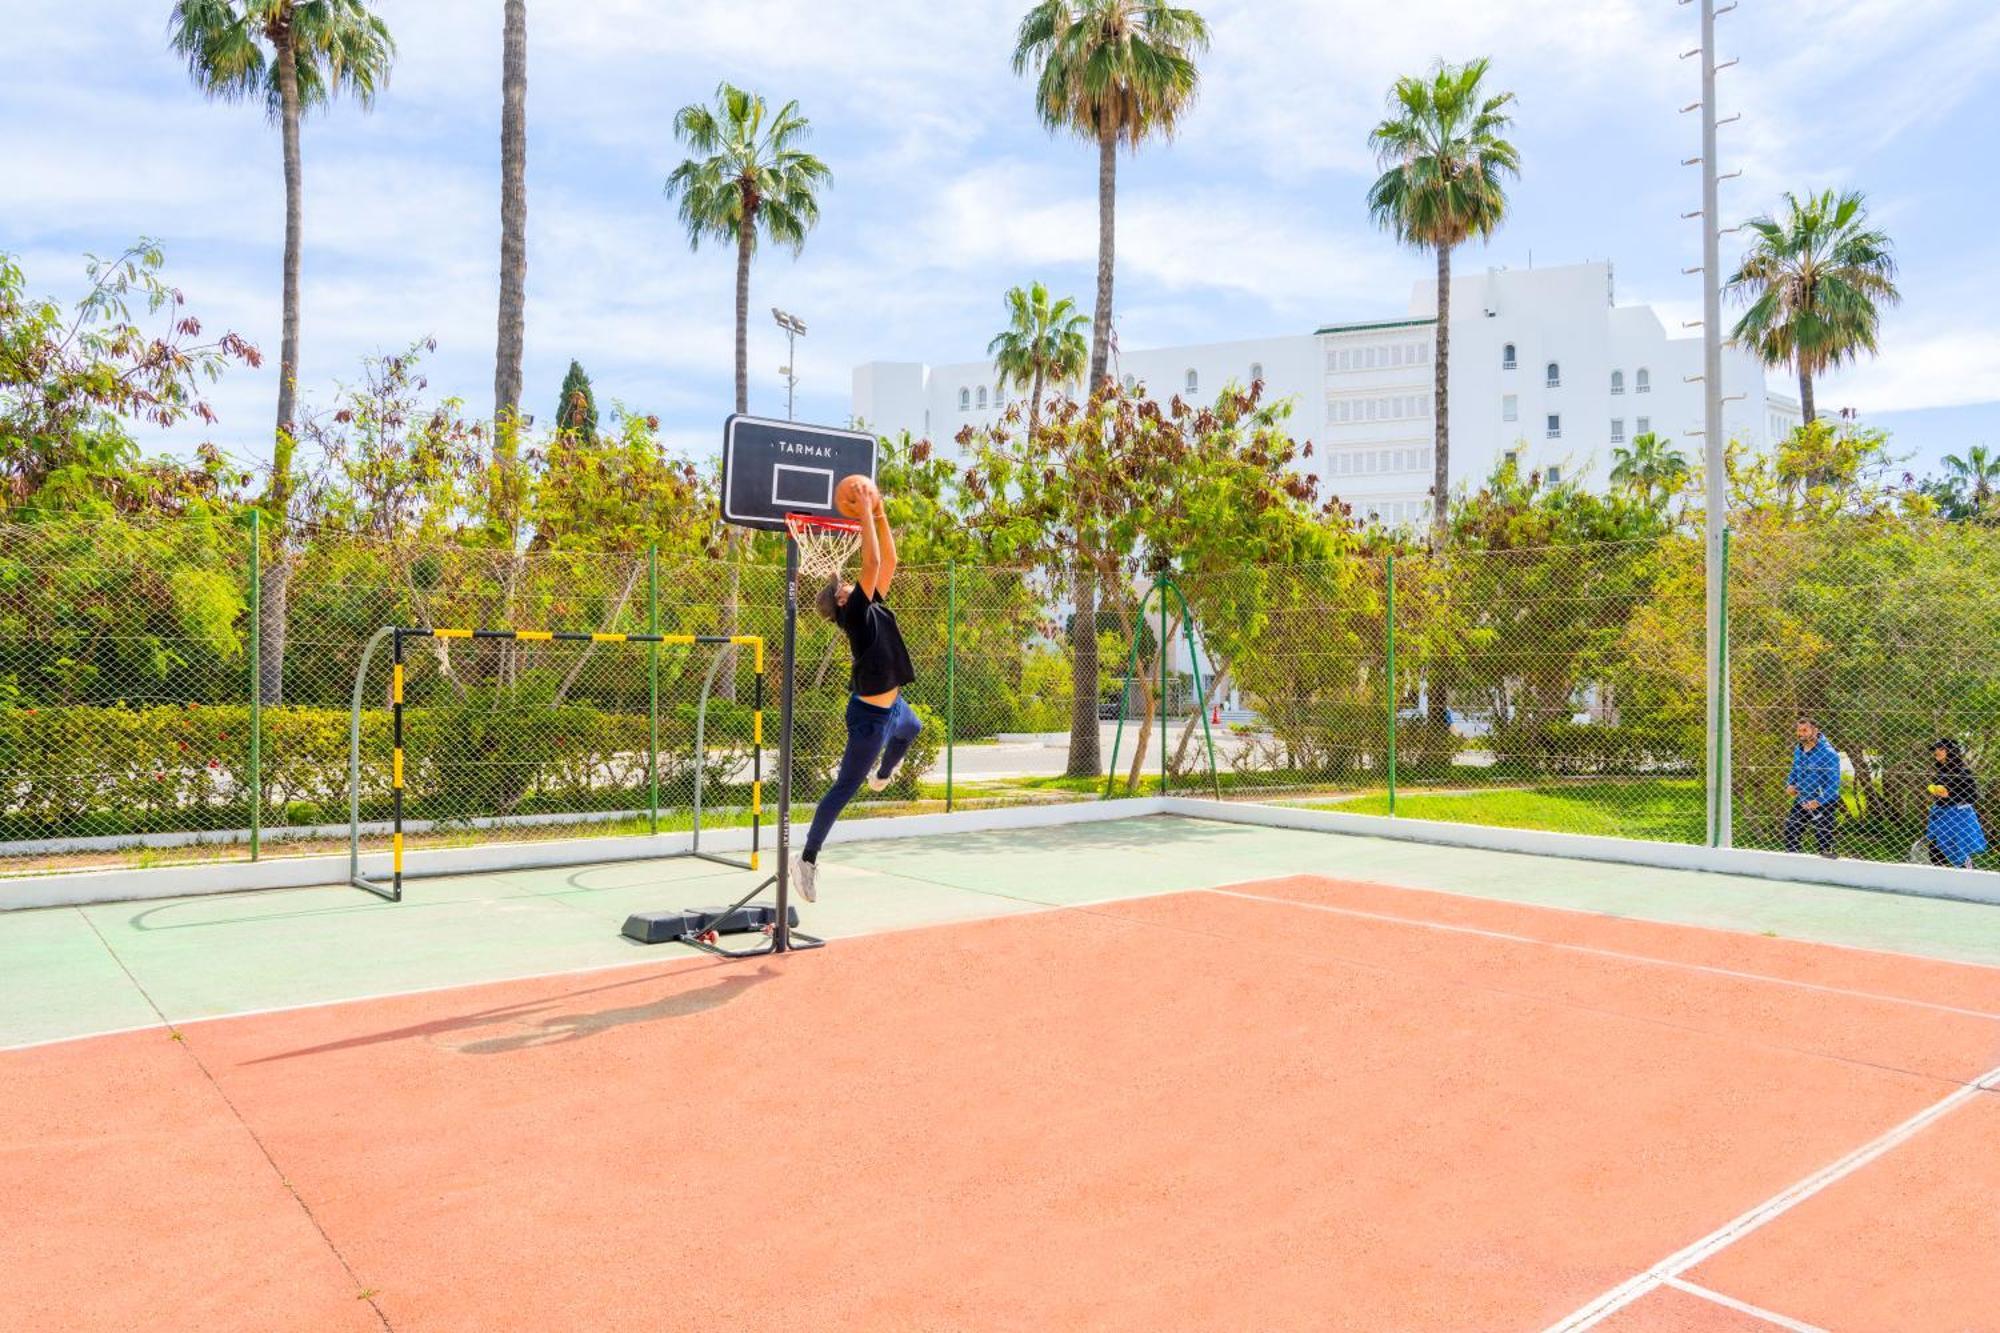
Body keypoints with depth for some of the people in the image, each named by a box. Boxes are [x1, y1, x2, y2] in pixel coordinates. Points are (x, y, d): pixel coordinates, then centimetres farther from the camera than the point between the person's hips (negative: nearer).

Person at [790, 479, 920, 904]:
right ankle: (807, 859, 1)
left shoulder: (874, 608, 5)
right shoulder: (855, 613, -18)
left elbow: (889, 561, 6)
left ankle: (881, 774, 68)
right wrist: (866, 510, -21)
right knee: (844, 787, -5)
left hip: (892, 706, 10)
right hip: (870, 714, -10)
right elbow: (873, 562, -26)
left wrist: (880, 515, 1)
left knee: (911, 729, 41)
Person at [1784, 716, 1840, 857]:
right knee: (1791, 831, 15)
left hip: (1823, 804, -7)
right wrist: (1790, 784, -1)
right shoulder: (1798, 750, 2)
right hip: (1801, 801, 7)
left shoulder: (1828, 753, -20)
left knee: (1822, 840, 4)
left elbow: (1833, 784, -22)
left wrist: (1818, 802, -28)